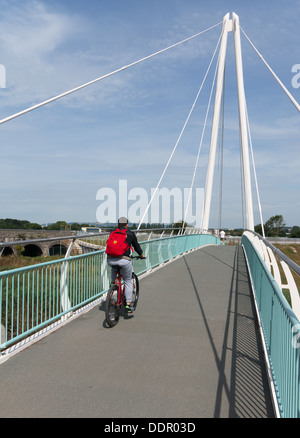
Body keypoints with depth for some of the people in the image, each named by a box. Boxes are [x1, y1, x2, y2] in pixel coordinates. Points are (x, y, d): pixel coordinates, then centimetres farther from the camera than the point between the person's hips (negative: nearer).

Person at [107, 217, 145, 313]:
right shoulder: (130, 234, 11)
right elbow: (136, 246, 21)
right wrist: (141, 255, 39)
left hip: (110, 260, 3)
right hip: (124, 260, -3)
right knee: (128, 282, 13)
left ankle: (113, 282, 25)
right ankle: (128, 305, 10)